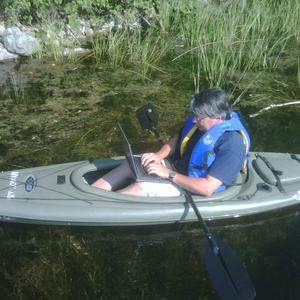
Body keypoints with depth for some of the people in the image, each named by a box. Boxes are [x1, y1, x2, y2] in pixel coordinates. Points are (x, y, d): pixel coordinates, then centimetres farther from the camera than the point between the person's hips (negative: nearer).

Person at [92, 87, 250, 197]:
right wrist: (159, 155, -8)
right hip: (179, 169, 8)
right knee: (129, 165, -4)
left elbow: (207, 188, -31)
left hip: (194, 189, -8)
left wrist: (169, 174, -26)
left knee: (140, 187, -24)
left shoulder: (231, 143, -28)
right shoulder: (203, 120, -4)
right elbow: (177, 139, 12)